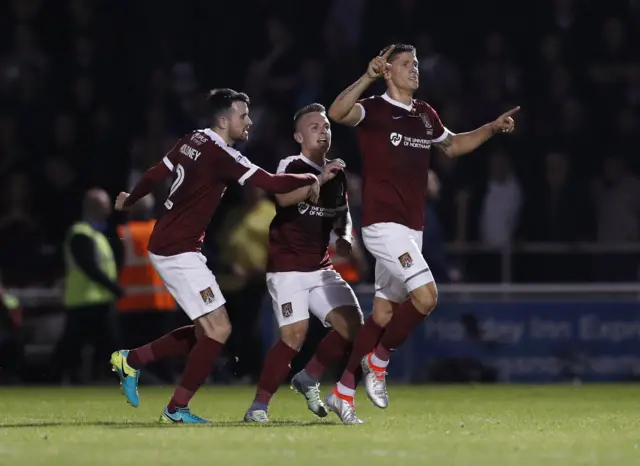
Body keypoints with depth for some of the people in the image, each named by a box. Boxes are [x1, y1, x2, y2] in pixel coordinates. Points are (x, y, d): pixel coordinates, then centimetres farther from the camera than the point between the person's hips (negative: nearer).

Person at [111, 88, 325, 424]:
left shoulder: (192, 141, 7)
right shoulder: (221, 155, -18)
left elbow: (155, 175, 16)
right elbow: (272, 183, -24)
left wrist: (129, 200, 33)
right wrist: (310, 179, -11)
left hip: (166, 247, 10)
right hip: (178, 251, -10)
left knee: (206, 331, 13)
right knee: (218, 328, -8)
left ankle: (130, 360, 20)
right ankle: (177, 409, -3)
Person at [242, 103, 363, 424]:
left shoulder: (338, 173, 12)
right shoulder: (291, 166, -8)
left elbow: (343, 215, 26)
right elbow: (283, 197, -30)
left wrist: (344, 238, 6)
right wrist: (319, 180, -40)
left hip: (321, 268, 7)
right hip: (287, 267, -7)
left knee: (352, 323, -5)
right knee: (295, 333, -19)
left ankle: (308, 379, 12)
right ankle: (258, 407, -10)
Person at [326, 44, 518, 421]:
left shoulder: (424, 114, 14)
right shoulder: (373, 110, -8)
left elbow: (452, 145, 33)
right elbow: (337, 113, -30)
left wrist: (492, 128, 20)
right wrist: (368, 78, -40)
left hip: (411, 228, 8)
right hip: (383, 224, -8)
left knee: (384, 313, 9)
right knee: (426, 296, -21)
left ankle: (344, 391, 17)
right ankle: (378, 360, -1)